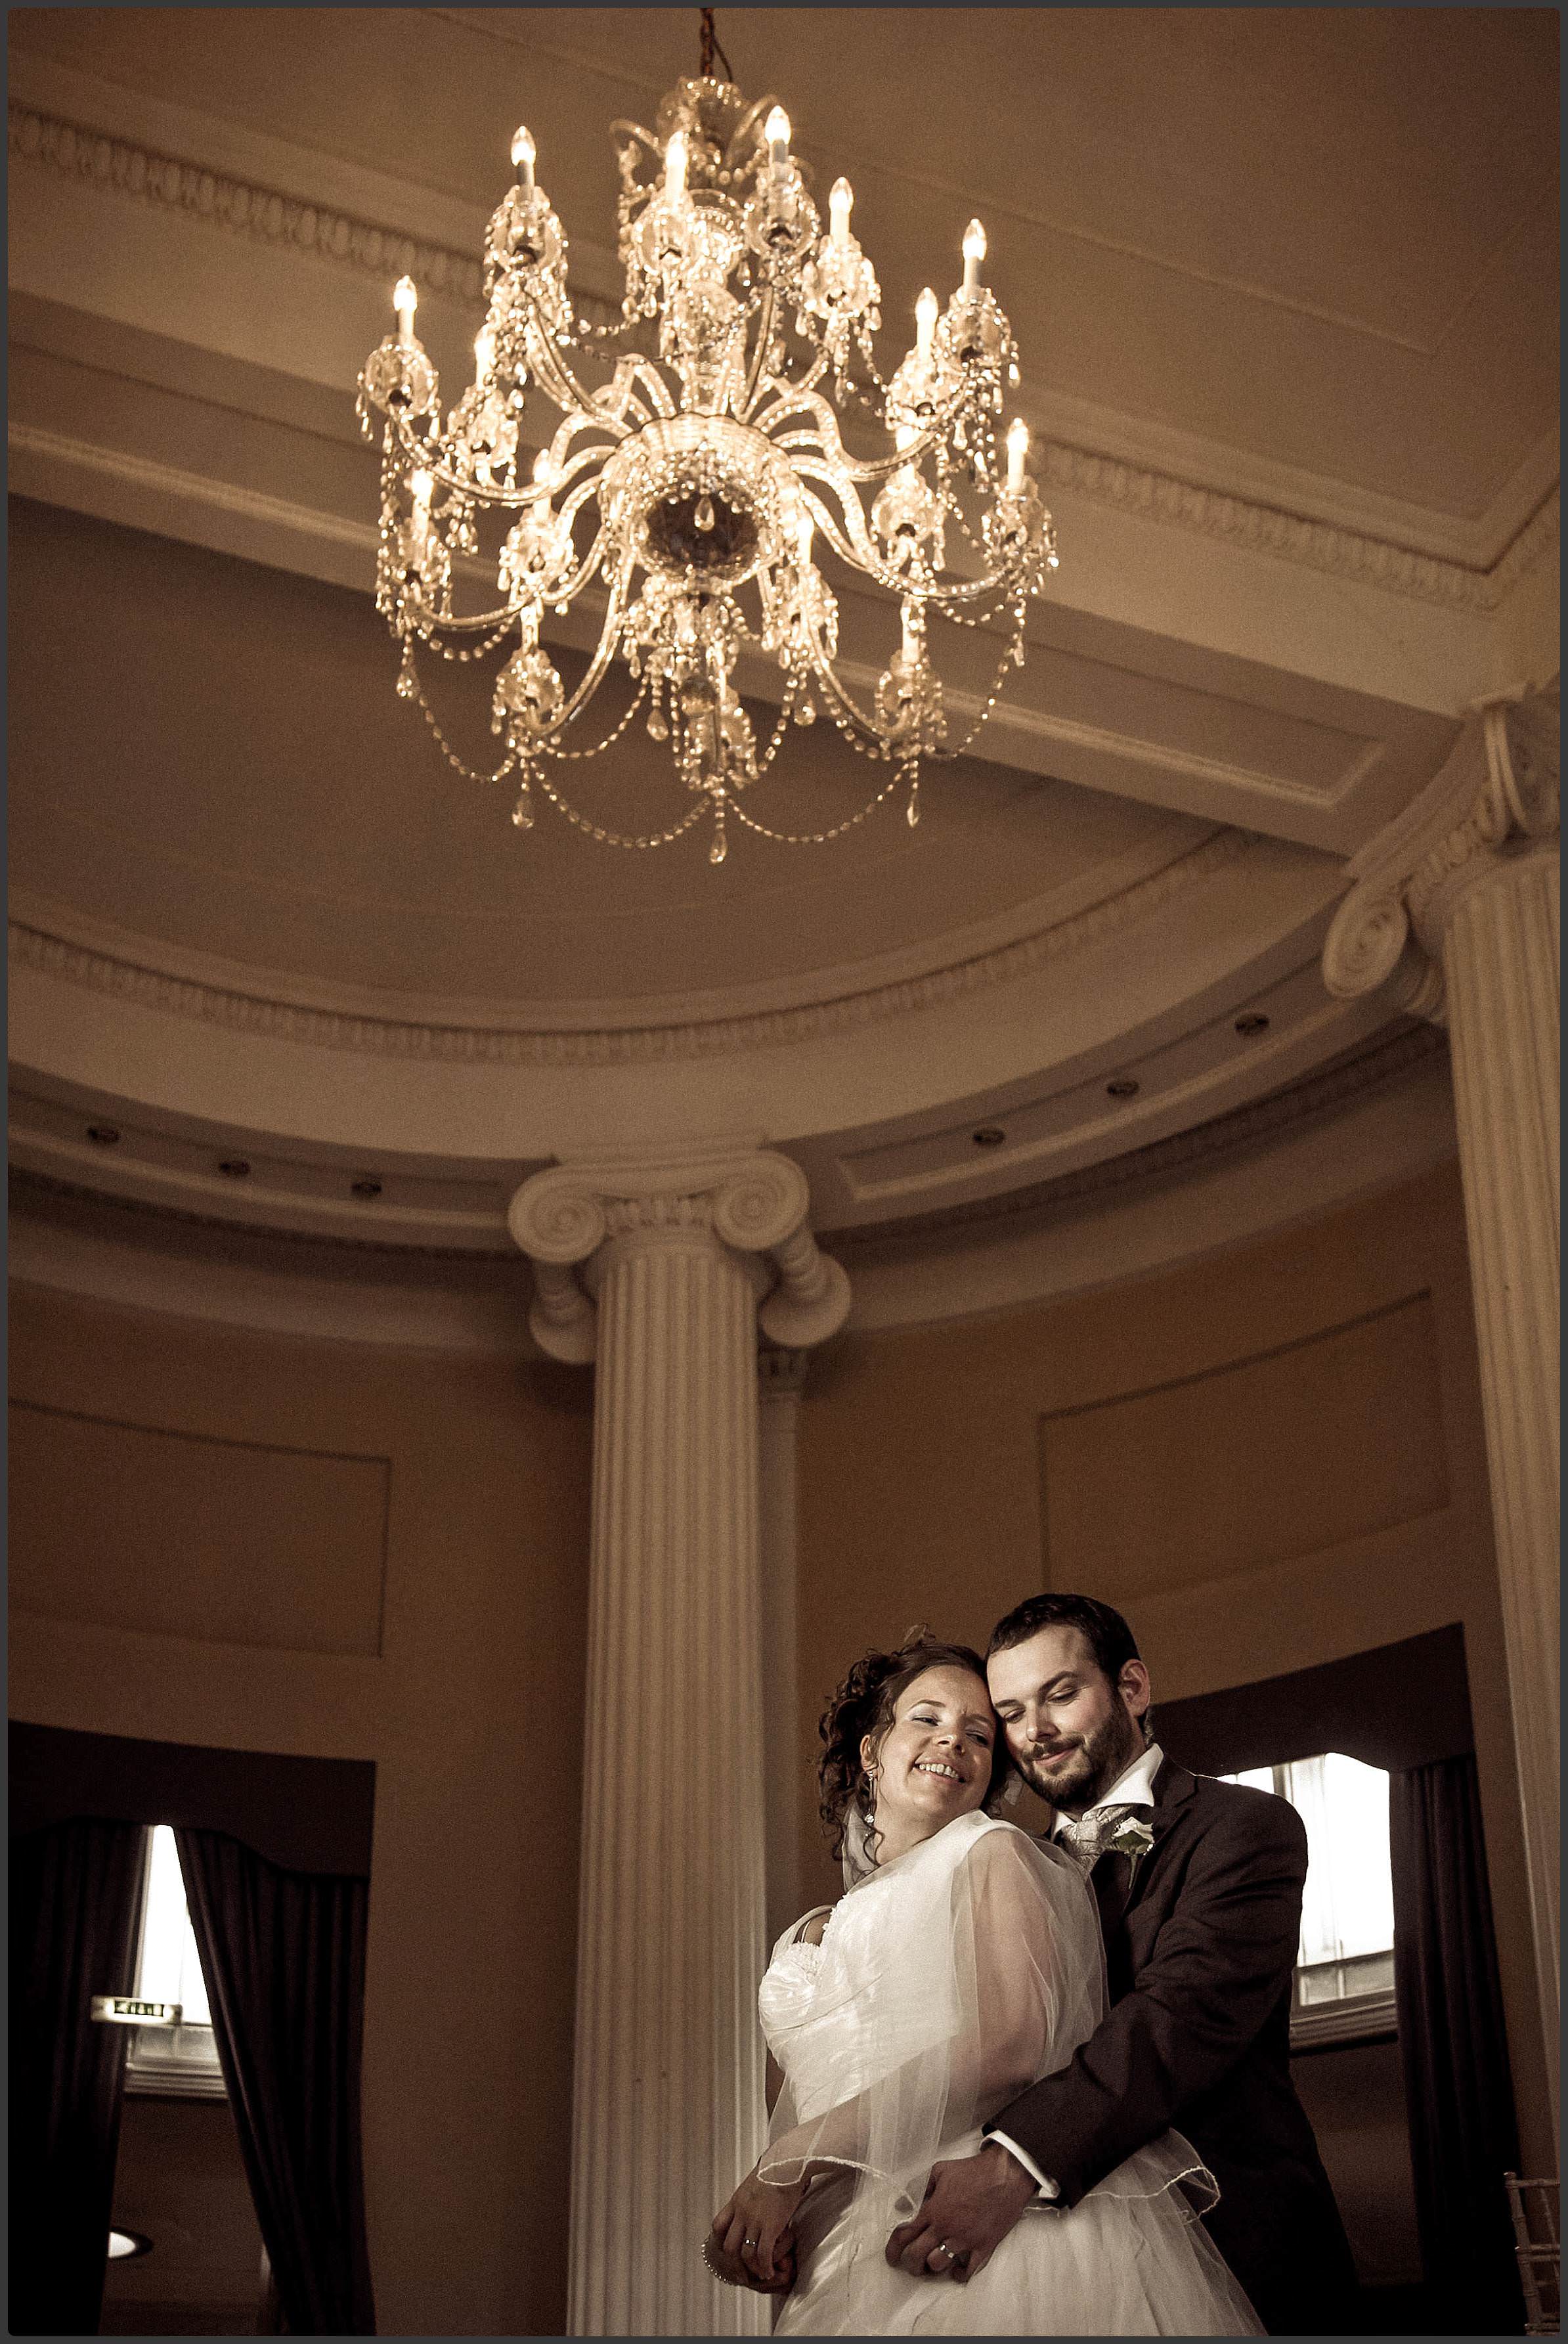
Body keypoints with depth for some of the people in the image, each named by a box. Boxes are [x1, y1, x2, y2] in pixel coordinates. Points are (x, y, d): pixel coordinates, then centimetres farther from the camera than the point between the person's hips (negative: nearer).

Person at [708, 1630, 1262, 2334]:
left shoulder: (995, 1855, 3)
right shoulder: (815, 1936, 23)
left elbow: (1010, 2043, -15)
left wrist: (790, 2165, -17)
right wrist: (747, 2222, -1)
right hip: (858, 2273, 6)